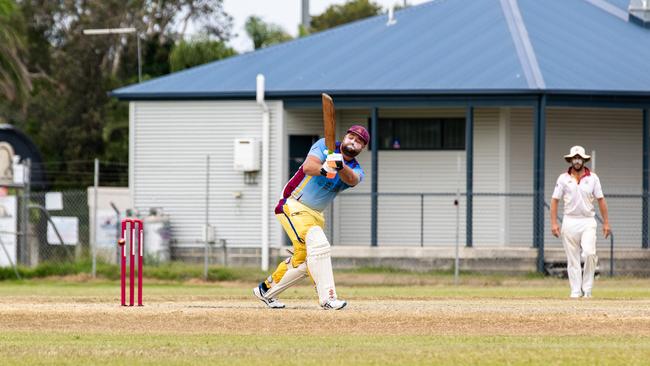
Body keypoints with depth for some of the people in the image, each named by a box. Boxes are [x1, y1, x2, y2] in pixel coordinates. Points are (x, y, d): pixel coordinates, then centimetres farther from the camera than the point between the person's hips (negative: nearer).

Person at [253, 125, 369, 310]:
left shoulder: (356, 170, 2)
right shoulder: (325, 146, -9)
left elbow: (351, 179, -25)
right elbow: (308, 166, -27)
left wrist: (340, 166, -46)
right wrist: (323, 169, -49)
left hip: (315, 214, 7)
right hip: (293, 206, -7)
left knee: (303, 259, 13)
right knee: (318, 245, -24)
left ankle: (266, 290, 32)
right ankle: (327, 298, -29)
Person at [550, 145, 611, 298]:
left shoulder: (592, 178, 5)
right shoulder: (563, 178, 5)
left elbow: (601, 200, 6)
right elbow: (554, 200, 4)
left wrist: (606, 223, 1)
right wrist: (553, 223, -5)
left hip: (588, 221, -1)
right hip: (570, 221, 1)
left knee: (590, 253, -18)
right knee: (572, 259, 0)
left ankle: (587, 287, -5)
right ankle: (576, 291, 5)